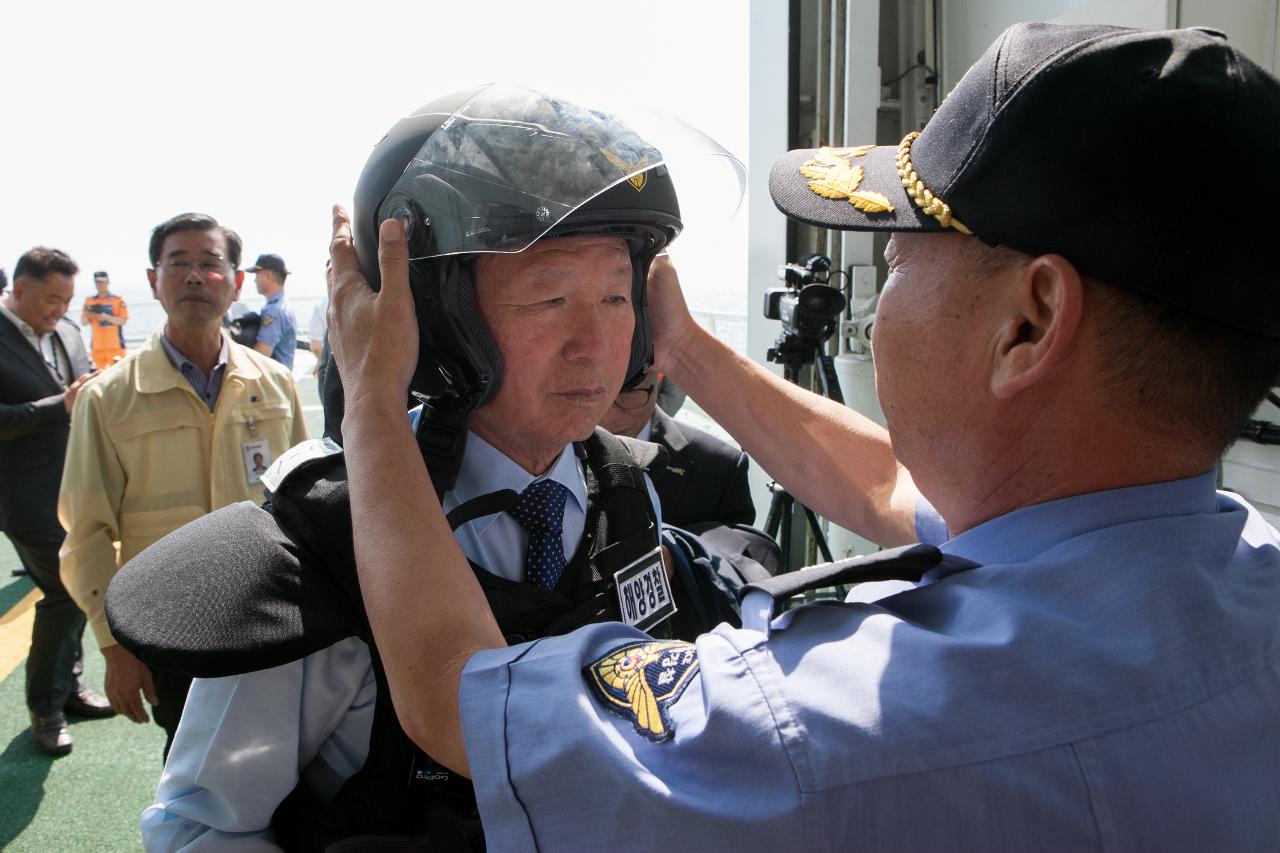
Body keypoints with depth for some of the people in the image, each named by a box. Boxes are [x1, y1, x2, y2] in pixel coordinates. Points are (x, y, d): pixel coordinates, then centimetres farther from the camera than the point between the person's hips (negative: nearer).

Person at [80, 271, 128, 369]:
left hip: (115, 346, -3)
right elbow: (83, 322, 11)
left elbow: (122, 321, -5)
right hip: (97, 346, 3)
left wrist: (106, 317, -19)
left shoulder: (118, 301, 4)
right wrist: (87, 316, -11)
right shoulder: (89, 301, 13)